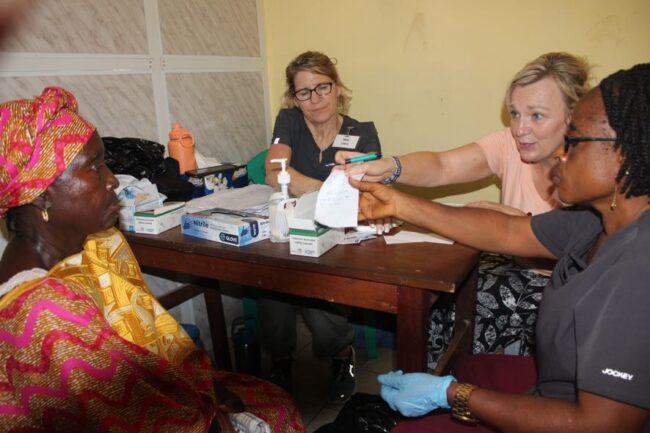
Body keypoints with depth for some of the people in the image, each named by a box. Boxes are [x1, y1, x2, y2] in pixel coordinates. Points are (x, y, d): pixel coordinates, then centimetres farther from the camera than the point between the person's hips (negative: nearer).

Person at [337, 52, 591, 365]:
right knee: (447, 297, -20)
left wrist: (505, 215, -28)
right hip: (518, 268, 3)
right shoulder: (510, 145, -6)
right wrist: (387, 167, -40)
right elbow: (442, 167, -22)